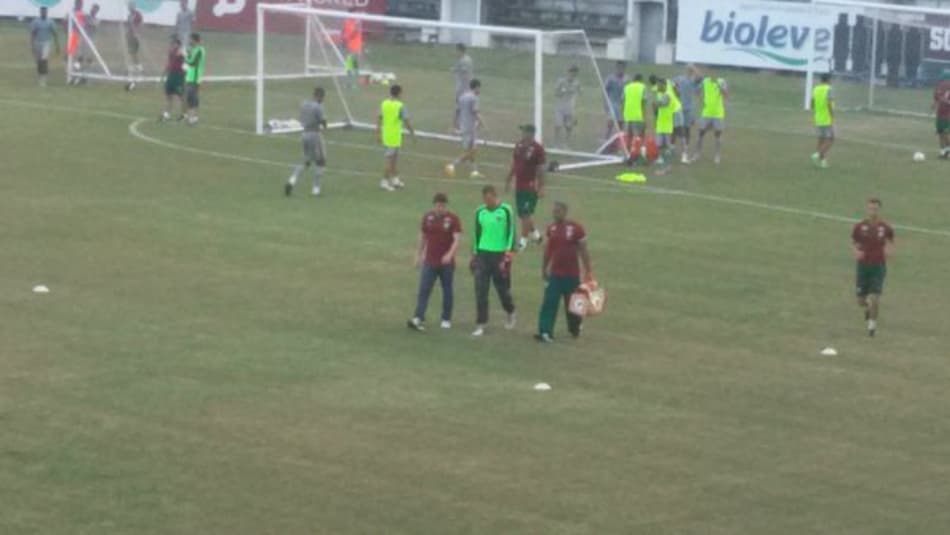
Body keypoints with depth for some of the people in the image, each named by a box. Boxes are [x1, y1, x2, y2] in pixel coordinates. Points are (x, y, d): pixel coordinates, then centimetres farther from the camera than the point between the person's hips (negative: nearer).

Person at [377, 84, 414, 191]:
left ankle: (395, 179, 27)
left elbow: (379, 119, 5)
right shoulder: (400, 106, -16)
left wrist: (378, 133, 13)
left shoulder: (384, 104, 1)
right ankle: (385, 182, 4)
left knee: (395, 158, 19)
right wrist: (412, 133, -2)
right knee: (390, 160, 1)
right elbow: (406, 121, -15)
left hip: (385, 136, 7)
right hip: (394, 137, -7)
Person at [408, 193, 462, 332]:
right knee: (423, 290, -8)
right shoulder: (427, 218, 4)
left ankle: (446, 320, 21)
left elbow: (457, 239, -15)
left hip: (446, 262, -2)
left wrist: (450, 254, -30)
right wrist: (419, 255, 16)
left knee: (447, 291, 9)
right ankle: (418, 319, -15)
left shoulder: (453, 219, -8)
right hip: (429, 262, 2)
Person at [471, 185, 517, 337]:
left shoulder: (506, 211, -6)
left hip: (500, 254, -3)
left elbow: (511, 232, -6)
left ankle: (510, 312, 37)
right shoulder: (480, 212, 6)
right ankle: (481, 324, 2)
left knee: (503, 288, 7)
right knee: (480, 291, -3)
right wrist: (475, 254, 14)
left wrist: (508, 253, -14)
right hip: (483, 254, 3)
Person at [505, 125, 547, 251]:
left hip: (531, 187, -7)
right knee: (522, 213, 14)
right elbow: (514, 165, 17)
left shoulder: (537, 149, -13)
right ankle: (534, 233, 35)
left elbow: (541, 169, -12)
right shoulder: (518, 146, 7)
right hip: (519, 185, 7)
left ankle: (523, 239, 2)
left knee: (526, 213, -7)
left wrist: (541, 187, -14)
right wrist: (508, 180, 19)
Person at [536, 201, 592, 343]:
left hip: (572, 274, -3)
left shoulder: (576, 228, -10)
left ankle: (575, 329, 31)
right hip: (555, 274, 3)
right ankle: (545, 332, -11)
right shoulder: (551, 228, 3)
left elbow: (583, 251, -5)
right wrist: (544, 268, 17)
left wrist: (588, 271, -4)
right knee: (549, 303, -7)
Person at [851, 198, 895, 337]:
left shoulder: (885, 228, -4)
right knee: (861, 301, 5)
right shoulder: (859, 227, -3)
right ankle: (868, 307, 43)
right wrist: (855, 252, -16)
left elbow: (890, 243, 9)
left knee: (875, 298, -13)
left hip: (879, 266, -1)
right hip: (863, 265, 1)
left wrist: (889, 250, -15)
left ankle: (872, 323, 11)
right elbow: (853, 244, 7)